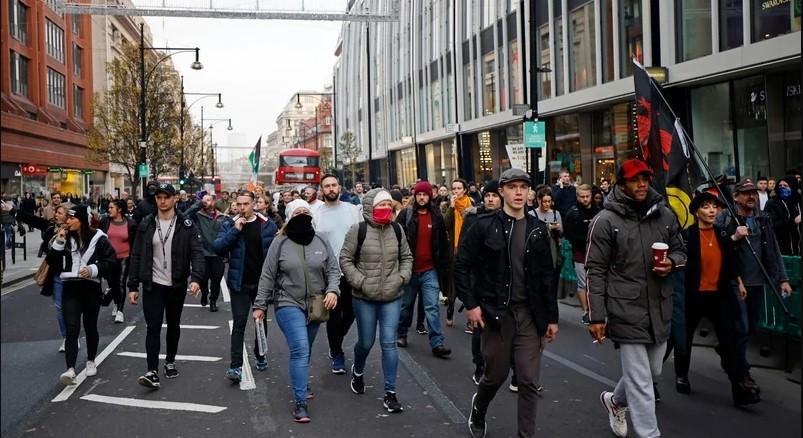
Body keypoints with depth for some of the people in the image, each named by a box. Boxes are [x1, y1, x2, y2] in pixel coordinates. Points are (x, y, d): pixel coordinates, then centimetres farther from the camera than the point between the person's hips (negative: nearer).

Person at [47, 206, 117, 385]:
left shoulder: (97, 238, -5)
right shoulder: (64, 237, 5)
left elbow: (110, 260, -4)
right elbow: (51, 262, 1)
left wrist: (93, 270, -18)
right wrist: (58, 243, -11)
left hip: (91, 288, -1)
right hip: (70, 288, 1)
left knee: (90, 327, 13)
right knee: (71, 329, -8)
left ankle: (91, 361, 32)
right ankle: (70, 369, -14)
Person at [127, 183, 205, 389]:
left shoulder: (186, 225, -4)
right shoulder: (146, 224, 0)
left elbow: (197, 253, -12)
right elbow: (136, 256, 2)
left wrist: (196, 278, -28)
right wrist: (133, 286, -2)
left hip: (177, 285, 0)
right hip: (153, 285, 0)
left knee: (173, 325, 15)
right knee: (153, 327, -7)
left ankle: (170, 361, 34)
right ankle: (152, 372, -9)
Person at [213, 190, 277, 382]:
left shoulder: (267, 225, -2)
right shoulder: (229, 225, -1)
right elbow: (217, 247, -12)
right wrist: (235, 231, -21)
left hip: (262, 282, 2)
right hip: (239, 284, -1)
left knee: (261, 321, 17)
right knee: (239, 324, -7)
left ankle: (260, 356, 35)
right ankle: (236, 366, -8)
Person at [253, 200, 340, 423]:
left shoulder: (320, 242, 3)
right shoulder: (280, 243, -5)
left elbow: (333, 270, 6)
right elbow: (267, 276, -1)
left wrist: (332, 290, -12)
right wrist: (260, 305, -2)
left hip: (315, 306, 4)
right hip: (288, 304, -4)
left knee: (304, 351, 16)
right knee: (300, 350, -16)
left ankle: (301, 385, 39)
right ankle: (300, 403, -11)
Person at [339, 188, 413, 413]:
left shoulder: (397, 229, 3)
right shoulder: (358, 230, -8)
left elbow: (406, 257, 14)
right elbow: (345, 260, -4)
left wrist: (402, 277, -2)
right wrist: (361, 281, -12)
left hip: (392, 297, 2)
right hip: (364, 298, -2)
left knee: (389, 343, -2)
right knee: (366, 342, 11)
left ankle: (390, 393, 6)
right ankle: (358, 371, 45)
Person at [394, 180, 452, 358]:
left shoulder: (436, 216, 5)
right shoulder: (405, 215, -2)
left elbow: (443, 243, 10)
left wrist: (444, 265, 8)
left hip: (430, 270, 1)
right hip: (409, 269, 0)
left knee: (432, 307, -5)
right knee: (406, 305, 15)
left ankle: (437, 343, -6)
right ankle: (402, 334, 33)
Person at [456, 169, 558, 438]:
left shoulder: (537, 229, 5)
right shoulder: (484, 226, -5)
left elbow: (546, 276, 8)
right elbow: (462, 266, -3)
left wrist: (552, 316, 7)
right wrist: (470, 304, -10)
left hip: (529, 314, 3)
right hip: (495, 312, -2)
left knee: (529, 381, 1)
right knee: (496, 374, 10)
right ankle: (478, 409, 41)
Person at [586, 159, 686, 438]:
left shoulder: (664, 214, 6)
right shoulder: (606, 220, -9)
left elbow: (680, 250, 17)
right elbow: (596, 271, -8)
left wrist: (671, 262, -8)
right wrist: (596, 317, -11)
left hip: (659, 308, 6)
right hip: (626, 310, -6)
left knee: (653, 372, 21)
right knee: (640, 381, -1)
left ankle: (615, 400, 47)